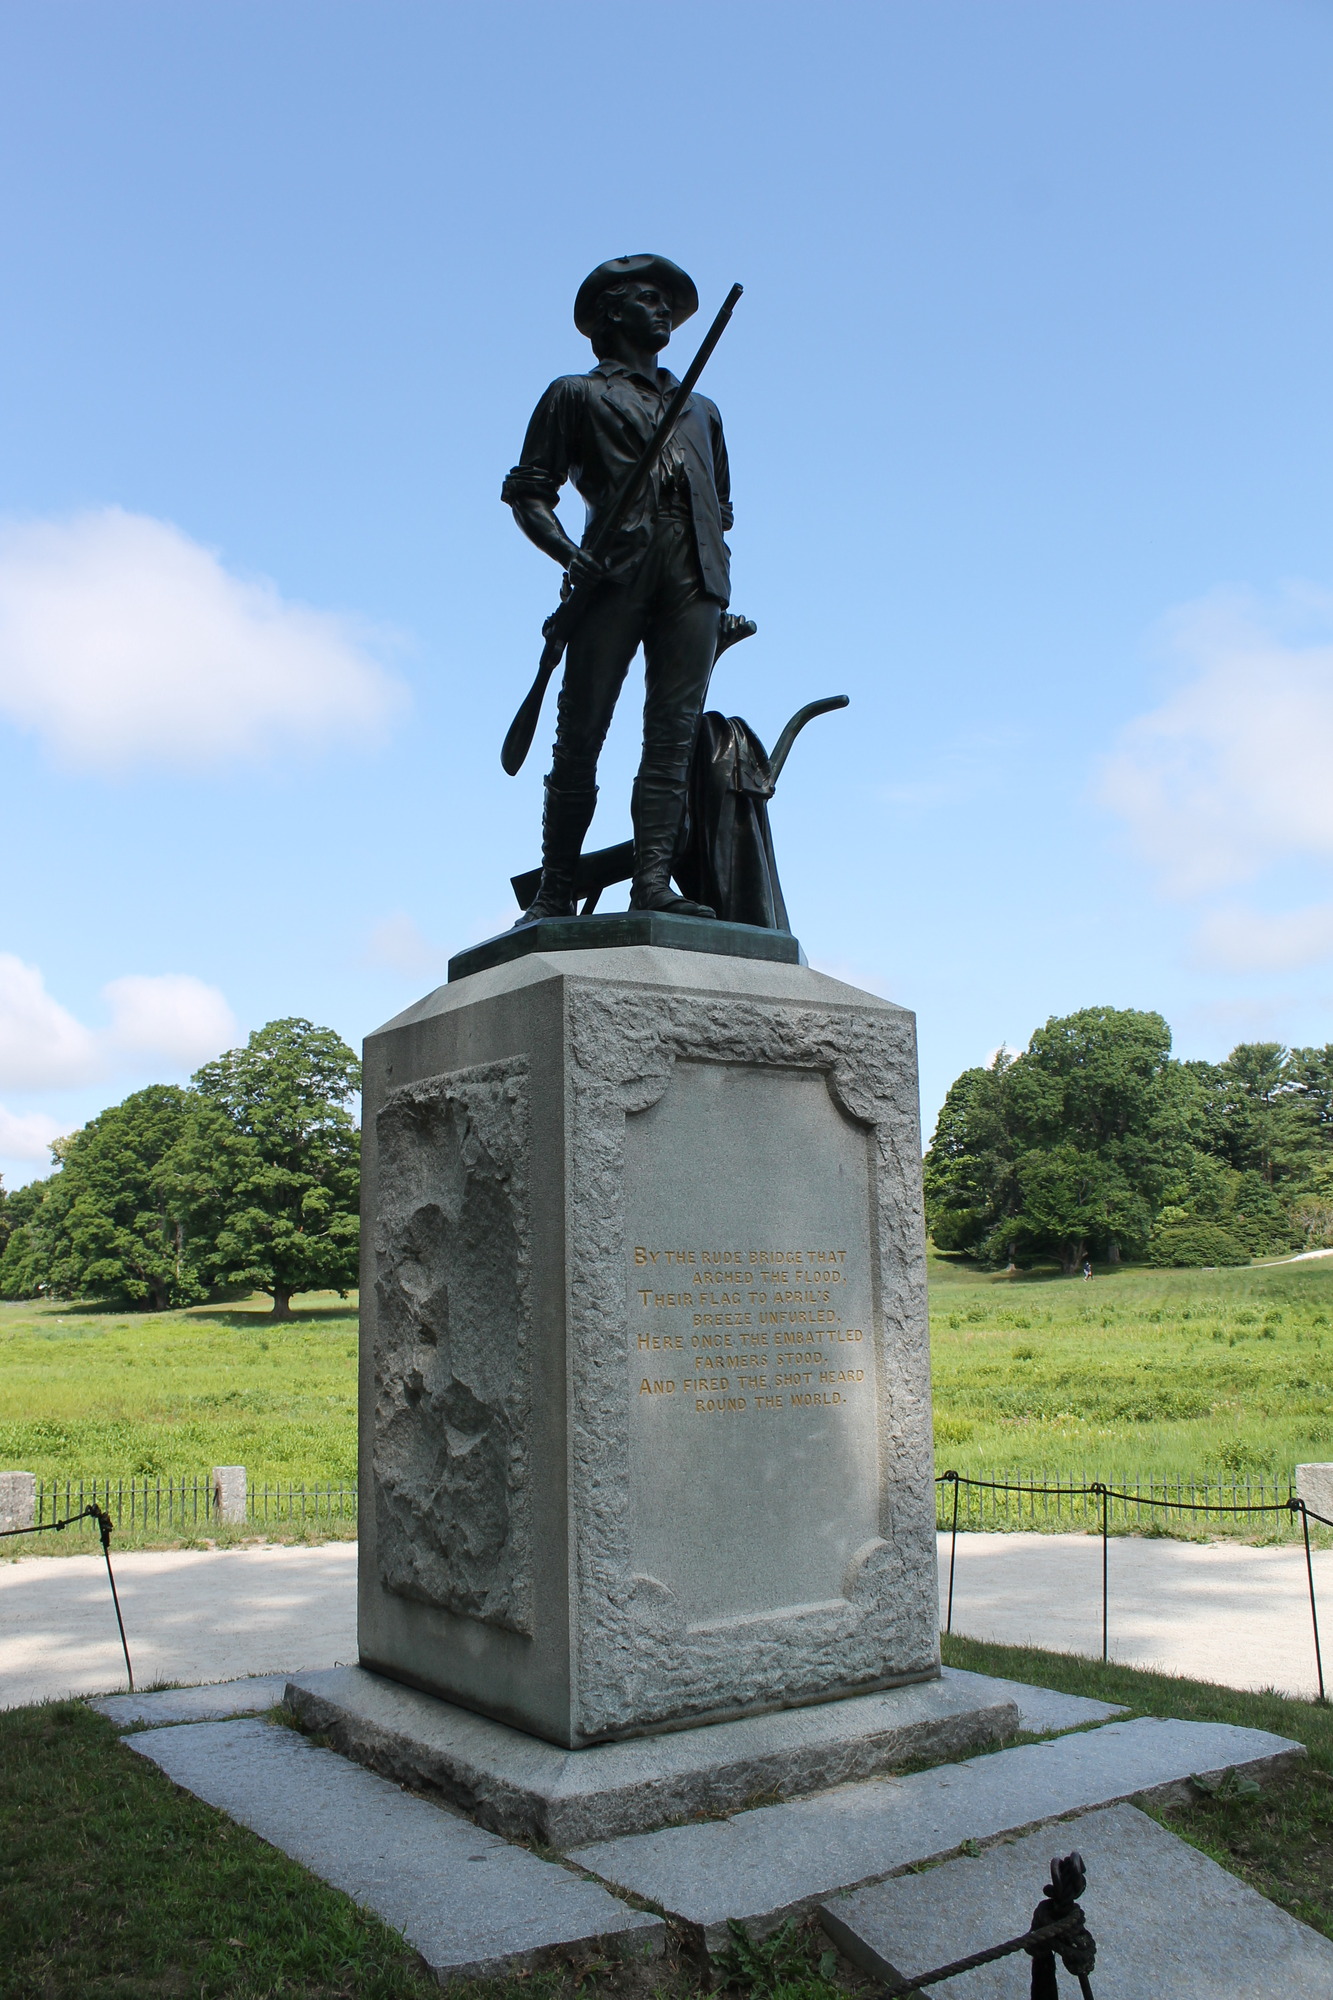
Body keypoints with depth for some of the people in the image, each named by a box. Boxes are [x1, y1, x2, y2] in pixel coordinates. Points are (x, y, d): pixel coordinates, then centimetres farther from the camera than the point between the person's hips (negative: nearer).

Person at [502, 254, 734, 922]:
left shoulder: (701, 409, 33)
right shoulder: (577, 394, 19)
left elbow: (721, 507, 33)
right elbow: (528, 492, 9)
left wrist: (717, 571, 13)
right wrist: (569, 554, -10)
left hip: (695, 577, 4)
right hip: (616, 571, -3)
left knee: (673, 735, -9)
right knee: (580, 736, -7)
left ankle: (653, 883, -15)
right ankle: (555, 893, -5)